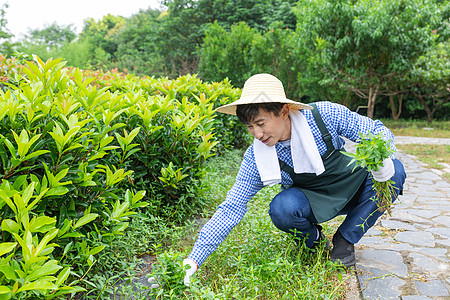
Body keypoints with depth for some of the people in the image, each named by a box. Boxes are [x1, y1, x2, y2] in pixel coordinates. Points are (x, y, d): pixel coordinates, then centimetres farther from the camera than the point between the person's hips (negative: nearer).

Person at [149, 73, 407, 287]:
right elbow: (232, 207, -21)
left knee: (395, 171, -25)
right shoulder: (257, 157, -21)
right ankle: (313, 239, 4)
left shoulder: (326, 114, -23)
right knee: (282, 209, -34)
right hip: (313, 201, -1)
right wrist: (195, 259, -28)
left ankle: (346, 239, -6)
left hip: (353, 185, 2)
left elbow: (378, 130, -12)